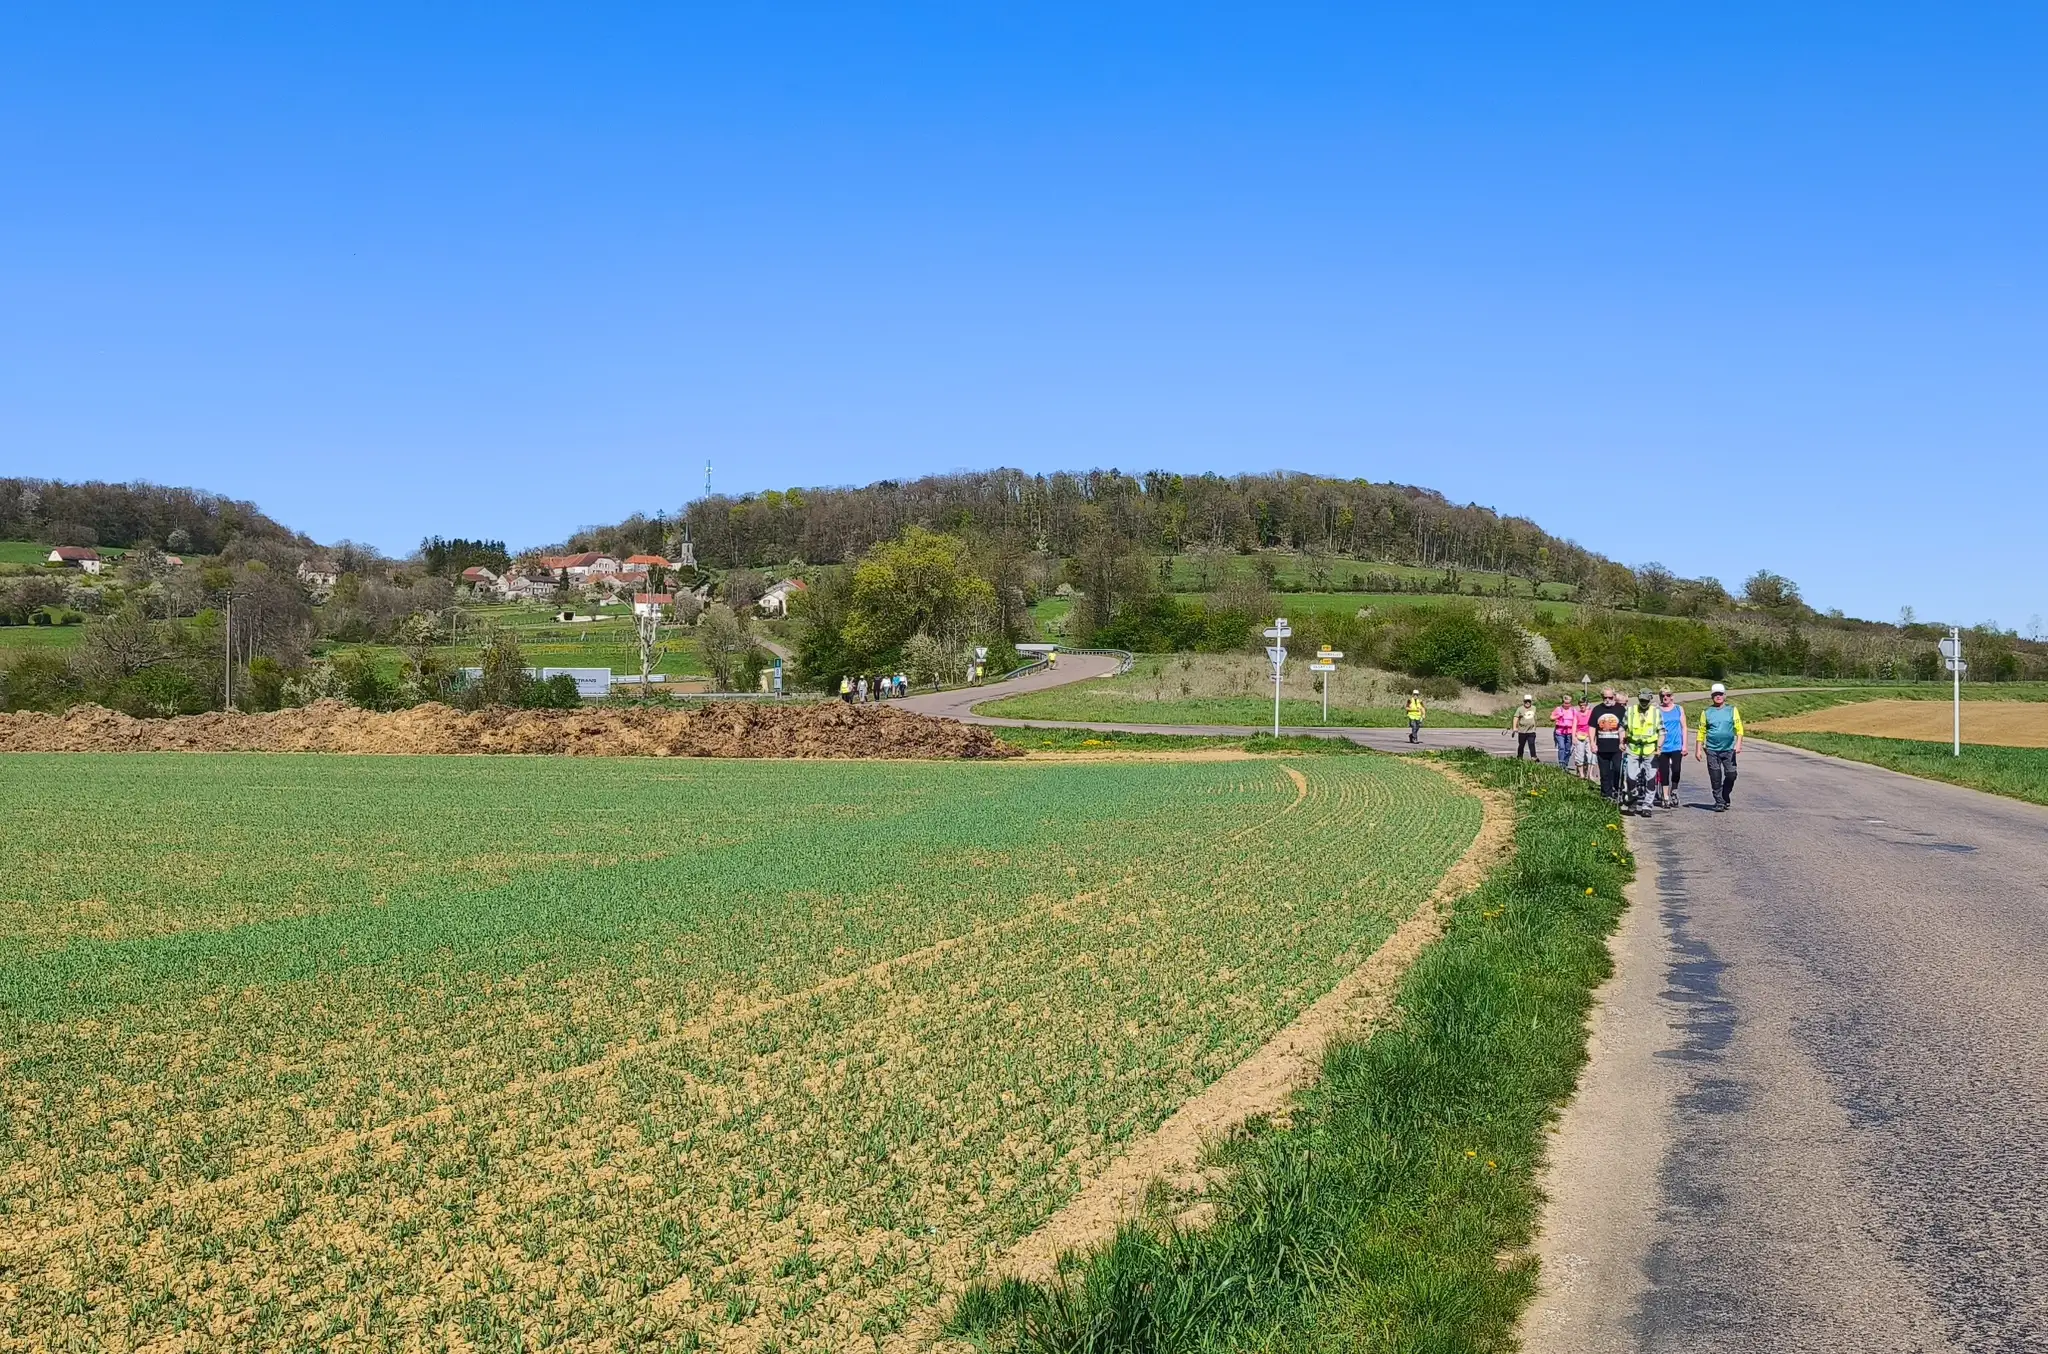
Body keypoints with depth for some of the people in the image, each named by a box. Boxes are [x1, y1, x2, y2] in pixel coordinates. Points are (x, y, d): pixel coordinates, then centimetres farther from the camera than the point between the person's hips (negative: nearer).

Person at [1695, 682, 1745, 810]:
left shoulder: (1732, 710, 6)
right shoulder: (1706, 712, 7)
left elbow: (1739, 728, 1)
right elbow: (1701, 731, 8)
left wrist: (1738, 743, -12)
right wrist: (1698, 749, 4)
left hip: (1729, 749, 0)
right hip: (1712, 750, 0)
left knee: (1731, 775, -2)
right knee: (1715, 778, -1)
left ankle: (1725, 799, 19)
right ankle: (1719, 802, 7)